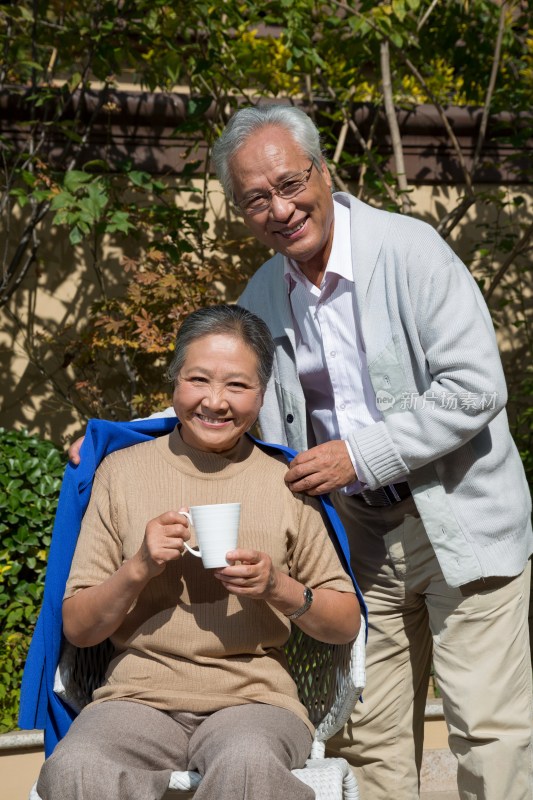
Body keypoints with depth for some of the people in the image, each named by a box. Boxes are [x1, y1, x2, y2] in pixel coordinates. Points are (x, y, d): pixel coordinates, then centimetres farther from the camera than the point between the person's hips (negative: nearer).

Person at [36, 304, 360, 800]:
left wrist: (279, 588, -7)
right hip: (138, 696, 2)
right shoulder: (122, 471, 8)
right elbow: (77, 628, 8)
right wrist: (138, 569, -10)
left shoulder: (285, 483, 8)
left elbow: (346, 624, 11)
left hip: (253, 698, -2)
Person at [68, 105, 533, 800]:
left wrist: (359, 453, -20)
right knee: (365, 737, 9)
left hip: (457, 523, -5)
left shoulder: (409, 248, -13)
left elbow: (475, 388, -17)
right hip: (358, 533, 5)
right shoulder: (261, 296, 6)